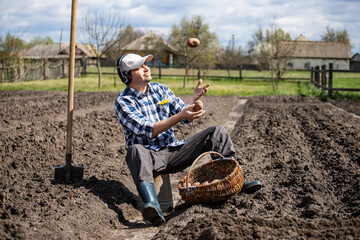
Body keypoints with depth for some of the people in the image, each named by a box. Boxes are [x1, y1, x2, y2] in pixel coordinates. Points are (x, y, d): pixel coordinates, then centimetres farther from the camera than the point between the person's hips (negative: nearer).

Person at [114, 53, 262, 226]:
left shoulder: (160, 89, 12)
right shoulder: (123, 102, -6)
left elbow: (187, 119, 9)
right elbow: (148, 131, -19)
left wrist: (195, 100, -12)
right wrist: (180, 116, -29)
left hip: (174, 150, 6)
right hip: (150, 155, -6)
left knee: (217, 132, -5)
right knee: (136, 150, -41)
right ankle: (152, 206, -64)